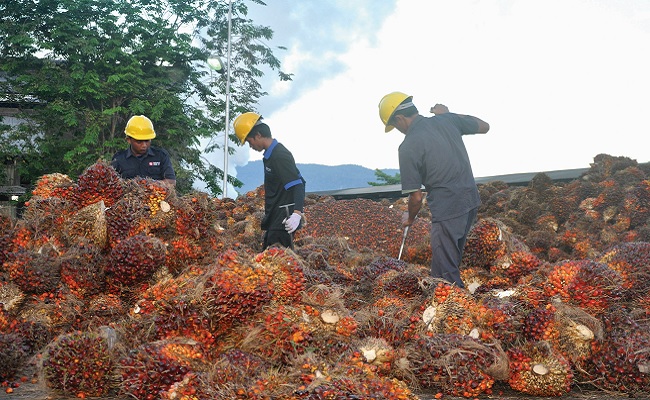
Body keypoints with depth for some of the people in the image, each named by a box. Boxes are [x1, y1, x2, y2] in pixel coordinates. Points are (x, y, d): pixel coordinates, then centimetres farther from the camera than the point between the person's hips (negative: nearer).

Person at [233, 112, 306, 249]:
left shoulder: (280, 155, -16)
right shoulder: (270, 154, 16)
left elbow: (298, 185, -24)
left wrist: (297, 213, -38)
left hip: (283, 221, -11)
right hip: (274, 219, 11)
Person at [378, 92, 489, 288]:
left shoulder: (408, 147, -14)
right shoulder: (447, 120, 2)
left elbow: (416, 197, -11)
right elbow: (484, 126, 19)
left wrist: (409, 219, 10)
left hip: (447, 211, -8)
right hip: (471, 200, 8)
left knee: (445, 274, 1)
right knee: (452, 263, 22)